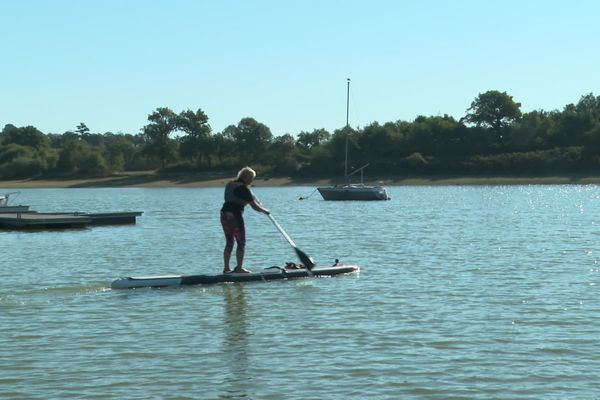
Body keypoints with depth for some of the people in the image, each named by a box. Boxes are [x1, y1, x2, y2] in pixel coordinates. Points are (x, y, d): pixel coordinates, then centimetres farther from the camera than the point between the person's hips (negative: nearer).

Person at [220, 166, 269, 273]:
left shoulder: (229, 184, 13)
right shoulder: (244, 189, -12)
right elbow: (254, 206, -11)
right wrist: (265, 210, 7)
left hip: (224, 214, 8)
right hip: (235, 216, -8)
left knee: (229, 243, 14)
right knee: (241, 243, 2)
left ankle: (226, 268, 13)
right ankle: (239, 268, 0)